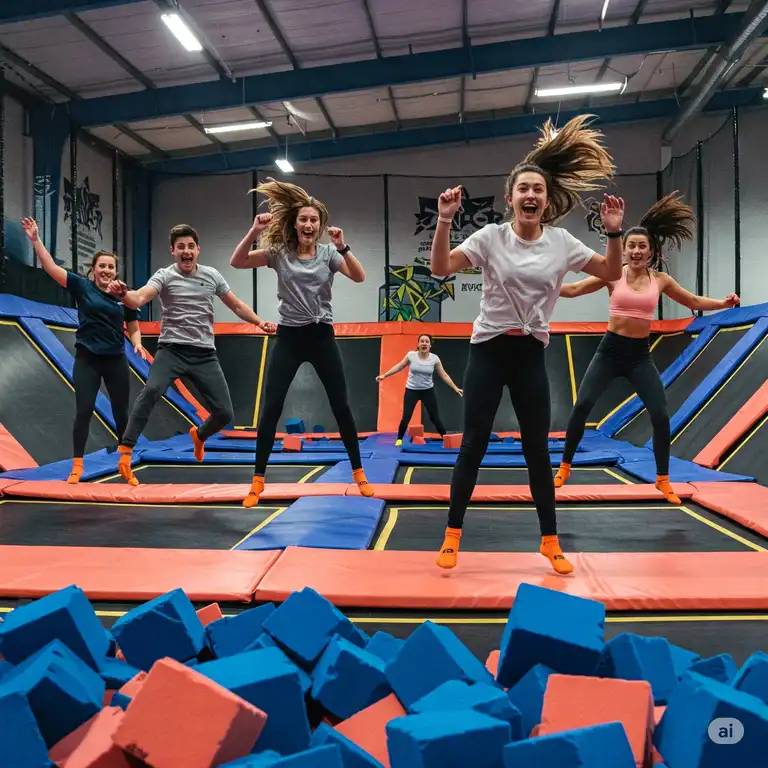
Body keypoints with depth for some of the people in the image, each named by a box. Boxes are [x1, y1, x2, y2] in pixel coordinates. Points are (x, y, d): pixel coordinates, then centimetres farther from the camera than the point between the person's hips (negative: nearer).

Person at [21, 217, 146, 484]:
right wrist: (36, 239, -16)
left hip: (116, 361, 2)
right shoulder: (82, 286, -1)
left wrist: (137, 344, -11)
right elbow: (51, 267, -8)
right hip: (87, 360, -2)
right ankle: (77, 467, 6)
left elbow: (133, 329, 9)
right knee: (83, 411, -4)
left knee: (121, 413, 7)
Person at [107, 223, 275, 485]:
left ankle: (199, 435, 35)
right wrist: (123, 293, -44)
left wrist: (259, 321, 2)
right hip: (172, 349, -3)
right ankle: (125, 454, -24)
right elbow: (139, 300, -21)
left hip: (205, 354, 3)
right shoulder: (164, 276, -3)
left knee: (225, 413, -1)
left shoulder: (212, 275, 8)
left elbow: (236, 305, 17)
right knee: (152, 390, -31)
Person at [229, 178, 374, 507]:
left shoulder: (329, 253, 1)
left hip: (321, 336, 0)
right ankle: (258, 480, 8)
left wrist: (342, 247, -26)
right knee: (271, 408, -3)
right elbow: (237, 262, -7)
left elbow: (359, 277, -13)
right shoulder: (279, 252, 1)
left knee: (341, 406, 4)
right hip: (289, 337, 0)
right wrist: (254, 231, -20)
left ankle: (359, 472, 18)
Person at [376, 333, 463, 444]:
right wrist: (384, 375, 0)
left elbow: (444, 375, -4)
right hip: (411, 390, 0)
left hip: (428, 391, 0)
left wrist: (456, 388, -7)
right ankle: (399, 439, 16)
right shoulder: (411, 355, -11)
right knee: (406, 418, -6)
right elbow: (399, 366, 1)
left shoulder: (434, 358, -10)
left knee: (435, 418, 3)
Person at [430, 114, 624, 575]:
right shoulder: (491, 237, -5)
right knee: (474, 444, 0)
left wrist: (614, 233, -7)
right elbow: (440, 268, -13)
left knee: (538, 448, 7)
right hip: (489, 350, -2)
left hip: (531, 354, 2)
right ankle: (453, 535, 14)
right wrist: (445, 221, -24)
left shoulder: (561, 242, 3)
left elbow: (612, 274, 8)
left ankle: (551, 542, 21)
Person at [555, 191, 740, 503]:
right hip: (610, 349, -2)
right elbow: (573, 289, -3)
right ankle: (565, 467, 6)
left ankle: (663, 480, 16)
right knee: (582, 406, -12)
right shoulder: (612, 275, -3)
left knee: (661, 416, -4)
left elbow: (693, 301, 15)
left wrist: (724, 303, 1)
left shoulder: (660, 279, 4)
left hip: (640, 354, 2)